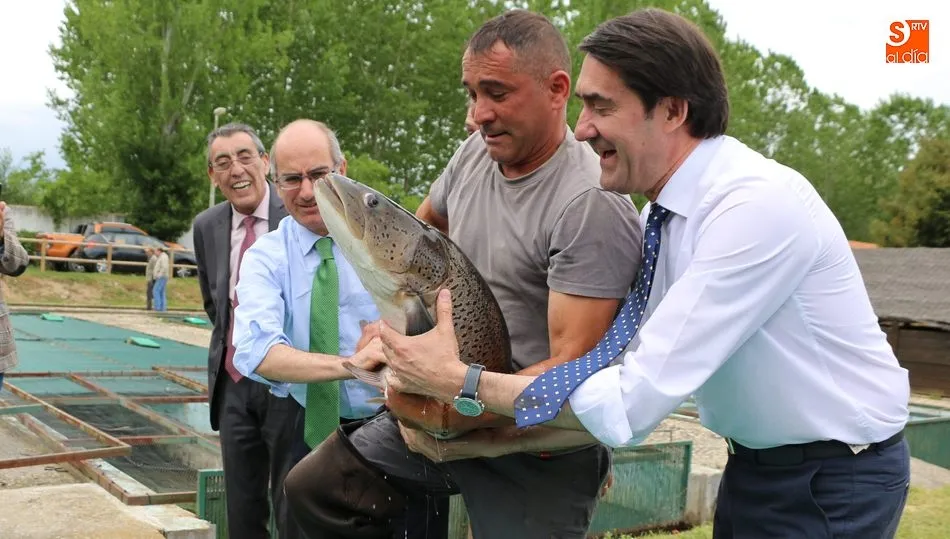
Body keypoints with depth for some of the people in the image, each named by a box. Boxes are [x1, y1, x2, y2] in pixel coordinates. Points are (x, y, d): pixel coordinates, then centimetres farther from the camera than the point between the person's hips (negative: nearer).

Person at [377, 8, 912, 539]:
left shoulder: (760, 204, -28)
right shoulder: (658, 215, -2)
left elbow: (633, 402, -29)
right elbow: (633, 389, 2)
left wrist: (458, 380, -22)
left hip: (831, 485, -7)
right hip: (752, 467, 7)